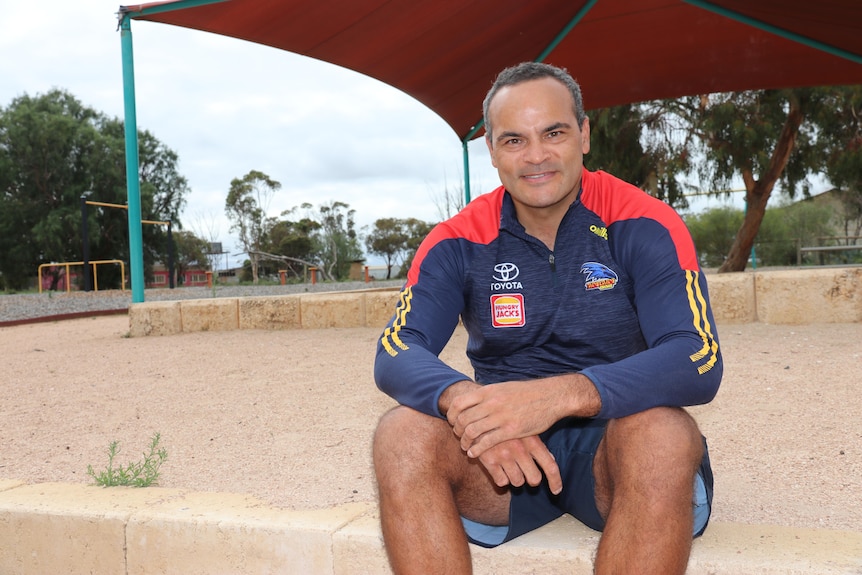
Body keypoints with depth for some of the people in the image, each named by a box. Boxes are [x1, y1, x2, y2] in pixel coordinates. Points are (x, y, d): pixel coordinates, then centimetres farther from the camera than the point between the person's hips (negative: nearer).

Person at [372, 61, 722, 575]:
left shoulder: (642, 225, -7)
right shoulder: (459, 242, -1)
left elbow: (699, 361, -19)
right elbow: (396, 354, -11)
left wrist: (561, 394, -35)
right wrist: (463, 401, -35)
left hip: (611, 448, -1)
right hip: (502, 455, 2)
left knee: (663, 434, -34)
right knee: (401, 434, -26)